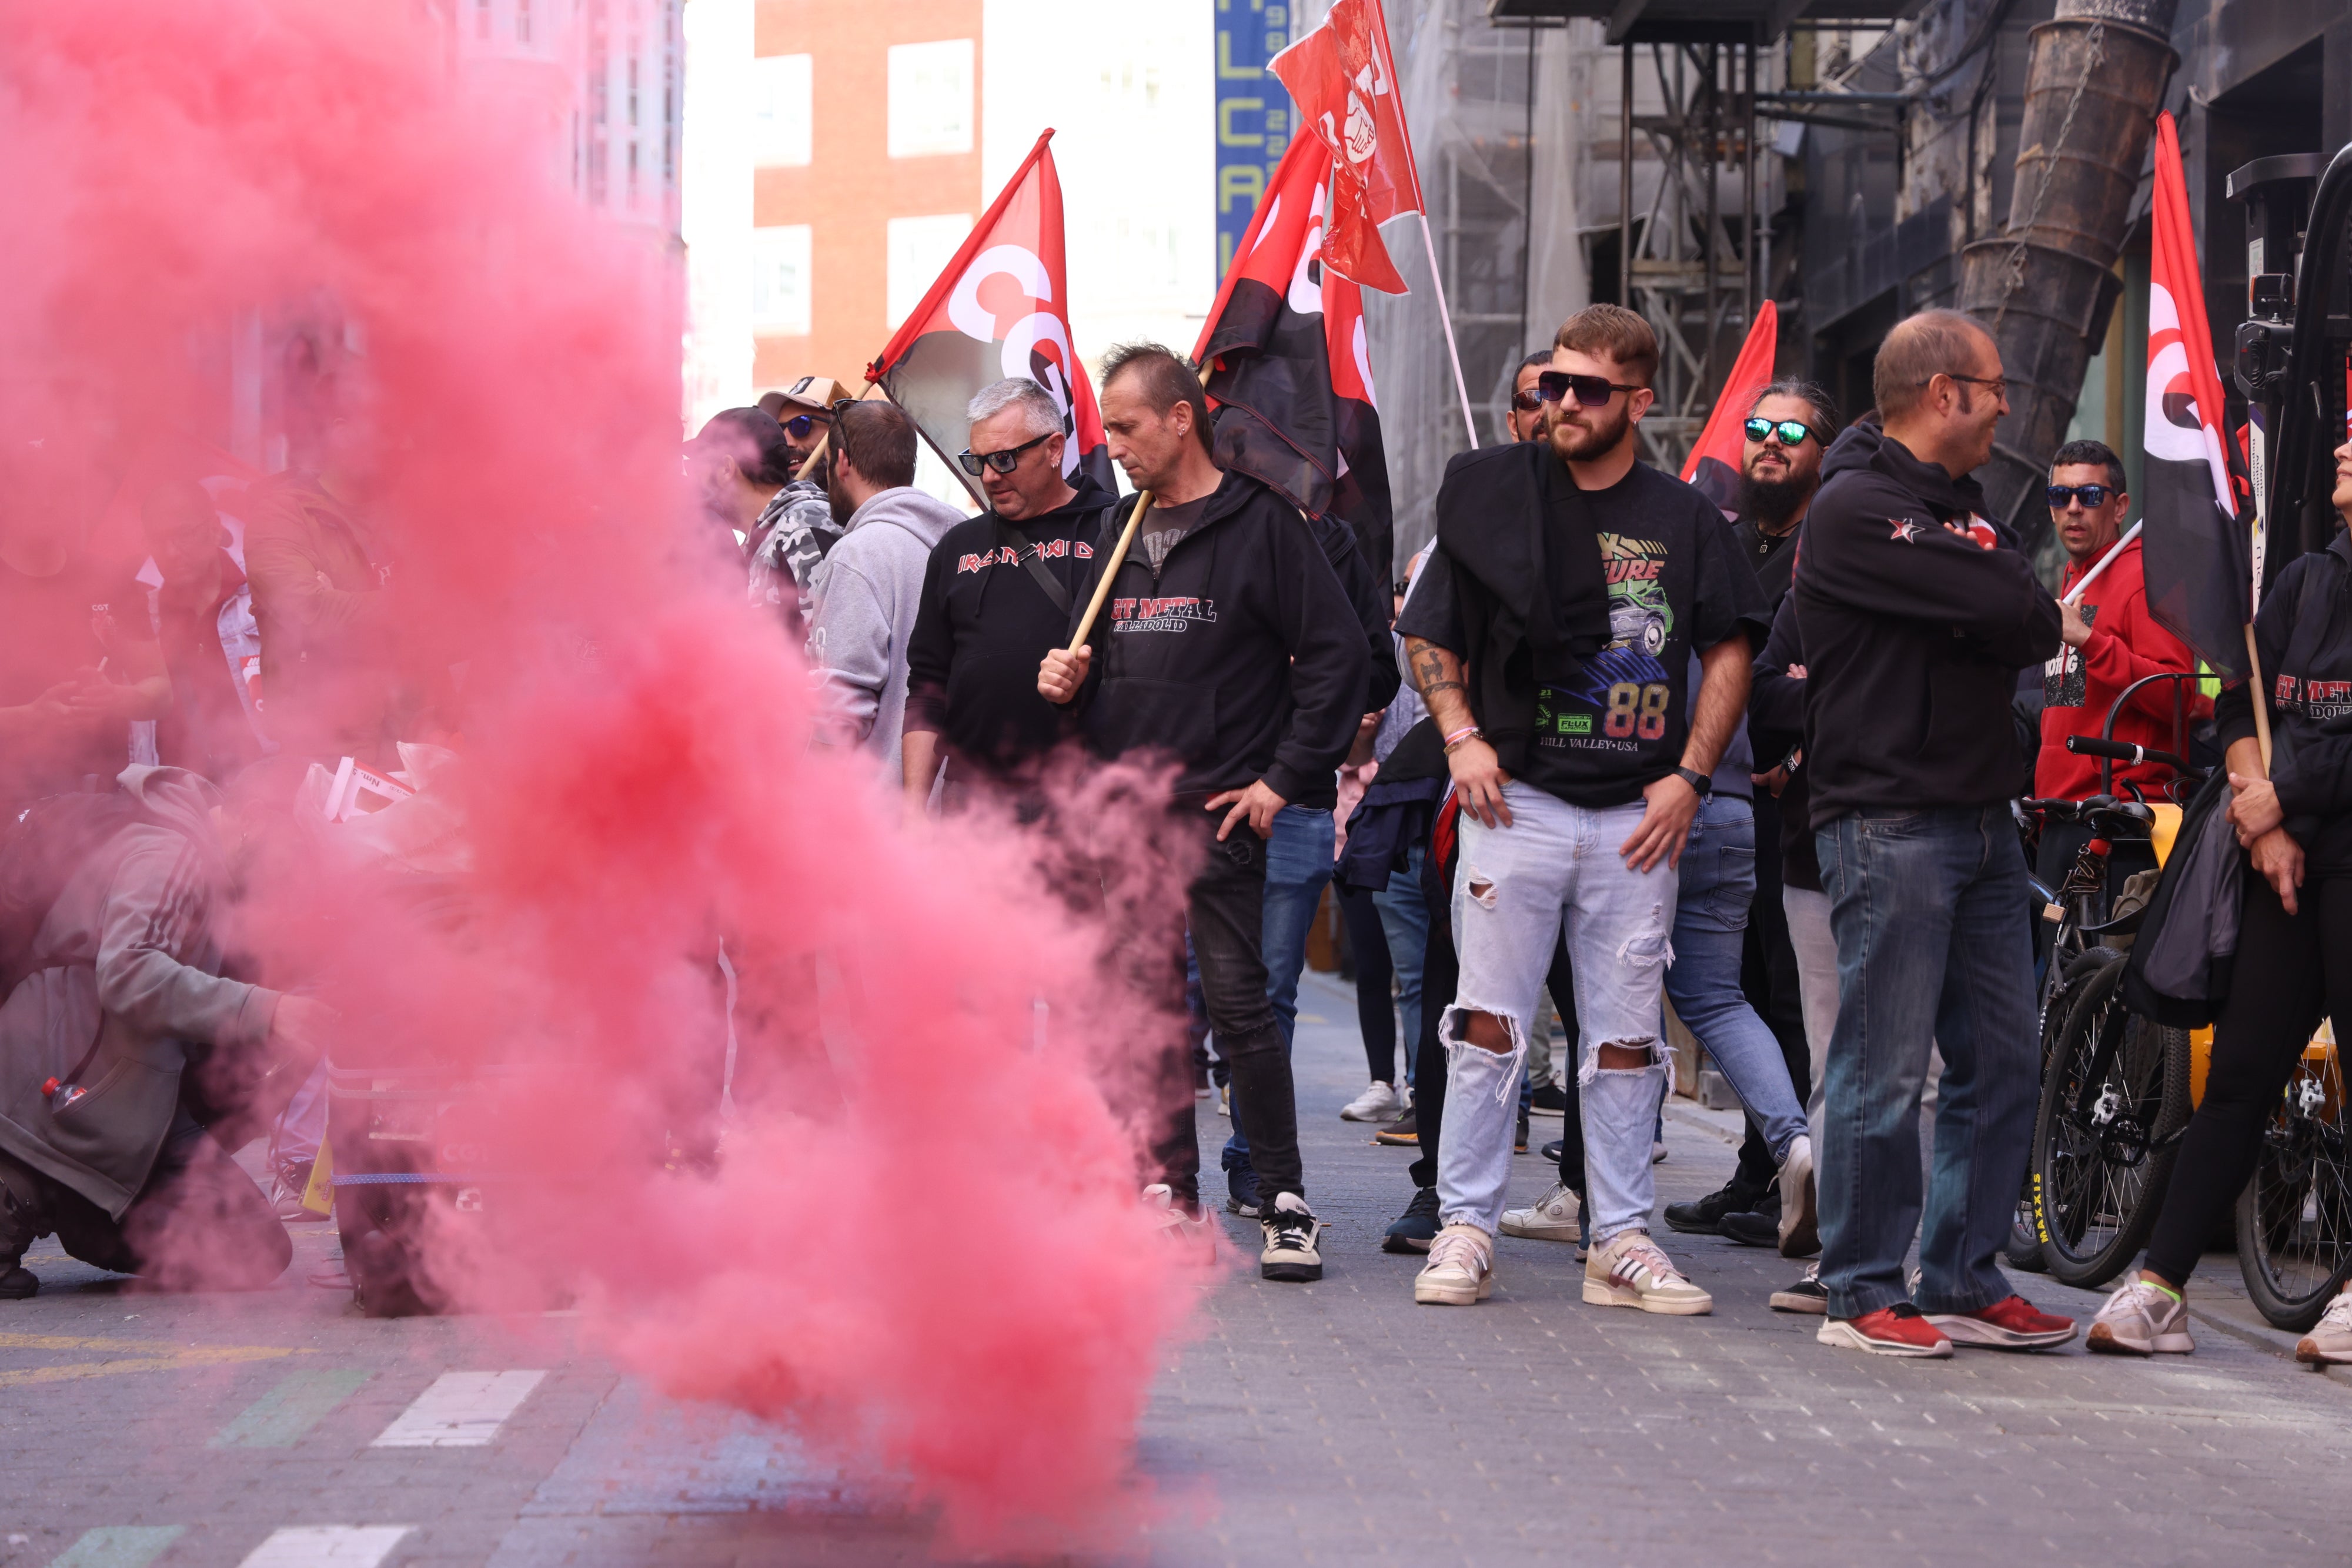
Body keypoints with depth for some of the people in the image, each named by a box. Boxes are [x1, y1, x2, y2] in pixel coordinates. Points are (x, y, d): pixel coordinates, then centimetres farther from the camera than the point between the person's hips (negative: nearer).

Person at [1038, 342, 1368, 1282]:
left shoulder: (1260, 525, -4)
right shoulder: (1118, 532, 16)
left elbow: (1336, 655, -7)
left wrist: (1286, 780, -10)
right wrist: (1065, 678, 2)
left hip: (1218, 812, -6)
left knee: (1239, 1001, -9)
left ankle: (1283, 1203, -2)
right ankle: (1172, 1194, 15)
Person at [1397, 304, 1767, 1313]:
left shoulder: (1683, 520, 7)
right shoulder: (1490, 494, 5)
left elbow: (1728, 652, 11)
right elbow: (1429, 636, 9)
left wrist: (1690, 776, 1)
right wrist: (1463, 737, -5)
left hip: (1638, 815, 1)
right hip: (1516, 801, -1)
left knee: (1626, 1035, 5)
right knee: (1489, 1022, -3)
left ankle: (1621, 1239, 12)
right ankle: (1466, 1228, 4)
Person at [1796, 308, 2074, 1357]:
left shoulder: (1964, 513, 21)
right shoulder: (1856, 510, -9)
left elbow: (2036, 630, 15)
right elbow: (2012, 611, -16)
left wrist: (2004, 620, -2)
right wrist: (1989, 601, 2)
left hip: (1982, 822, 9)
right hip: (1889, 824, -9)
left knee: (2000, 1061, 8)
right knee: (1886, 1067, -6)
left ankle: (1963, 1282, 15)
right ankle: (1861, 1292, 0)